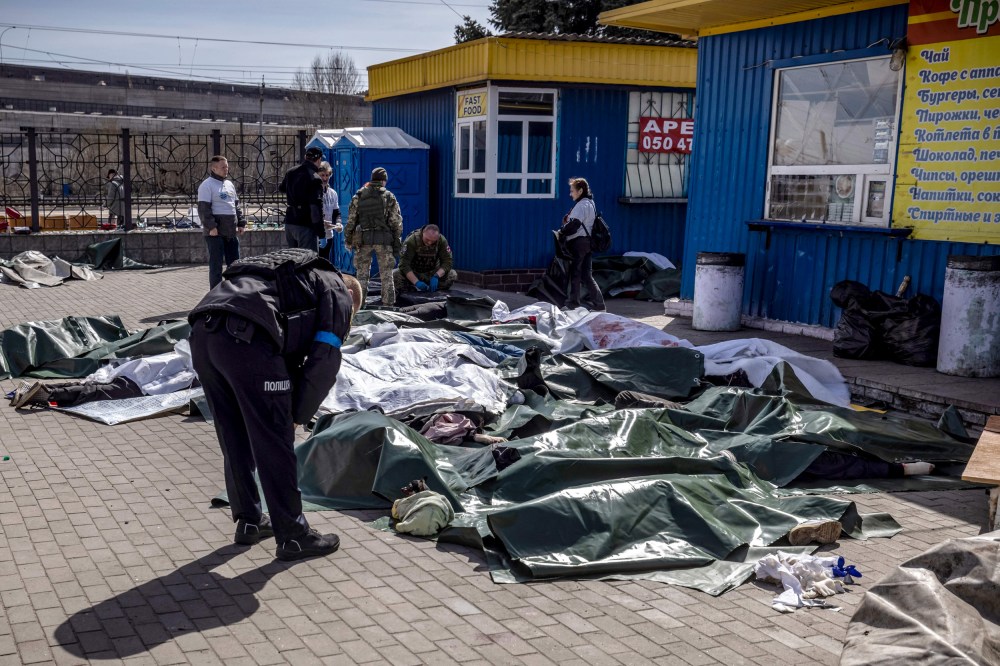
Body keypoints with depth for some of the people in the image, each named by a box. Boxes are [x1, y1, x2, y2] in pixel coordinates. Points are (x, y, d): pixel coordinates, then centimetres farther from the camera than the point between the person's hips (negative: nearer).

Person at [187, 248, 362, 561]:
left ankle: (249, 521, 34)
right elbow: (324, 363, 3)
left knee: (235, 441, 20)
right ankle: (293, 536, 14)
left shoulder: (297, 275, 38)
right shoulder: (338, 292, 15)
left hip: (202, 333, 8)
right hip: (246, 339, -8)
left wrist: (287, 409, 28)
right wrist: (298, 414, 13)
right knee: (274, 444, 4)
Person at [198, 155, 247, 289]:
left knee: (235, 263, 9)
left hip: (231, 231, 7)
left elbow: (237, 206, 22)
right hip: (215, 232, -7)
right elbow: (203, 208, -14)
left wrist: (241, 223, 13)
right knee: (216, 264, -2)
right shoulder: (207, 185, -7)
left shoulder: (230, 184, 17)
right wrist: (210, 226, -20)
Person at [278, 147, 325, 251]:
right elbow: (316, 207, -19)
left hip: (289, 223, 8)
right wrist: (320, 229, -15)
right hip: (305, 226, -8)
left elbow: (281, 189, 29)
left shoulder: (291, 172, 9)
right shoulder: (314, 179, -15)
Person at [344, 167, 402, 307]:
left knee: (362, 274, 10)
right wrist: (396, 241, 4)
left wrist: (348, 238, 13)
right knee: (387, 275, 5)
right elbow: (396, 222, -2)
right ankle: (388, 303, 6)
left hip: (363, 239, 2)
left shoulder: (358, 197, 5)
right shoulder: (389, 197, -1)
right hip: (384, 239, -1)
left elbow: (351, 220, 5)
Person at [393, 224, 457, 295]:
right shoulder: (411, 240, -25)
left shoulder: (442, 241, -16)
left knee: (452, 275, -23)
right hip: (413, 272, -2)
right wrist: (416, 282, -40)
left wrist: (436, 276, -36)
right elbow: (404, 264, -28)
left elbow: (447, 262, -18)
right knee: (395, 275, -32)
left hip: (432, 272, 2)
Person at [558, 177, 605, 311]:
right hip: (588, 242, 10)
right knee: (587, 275, 10)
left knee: (574, 273, -2)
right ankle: (598, 302, 7)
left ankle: (573, 303, 3)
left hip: (577, 242, -10)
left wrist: (562, 233, -14)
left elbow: (574, 224, -22)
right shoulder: (590, 203, 19)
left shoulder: (582, 205, -13)